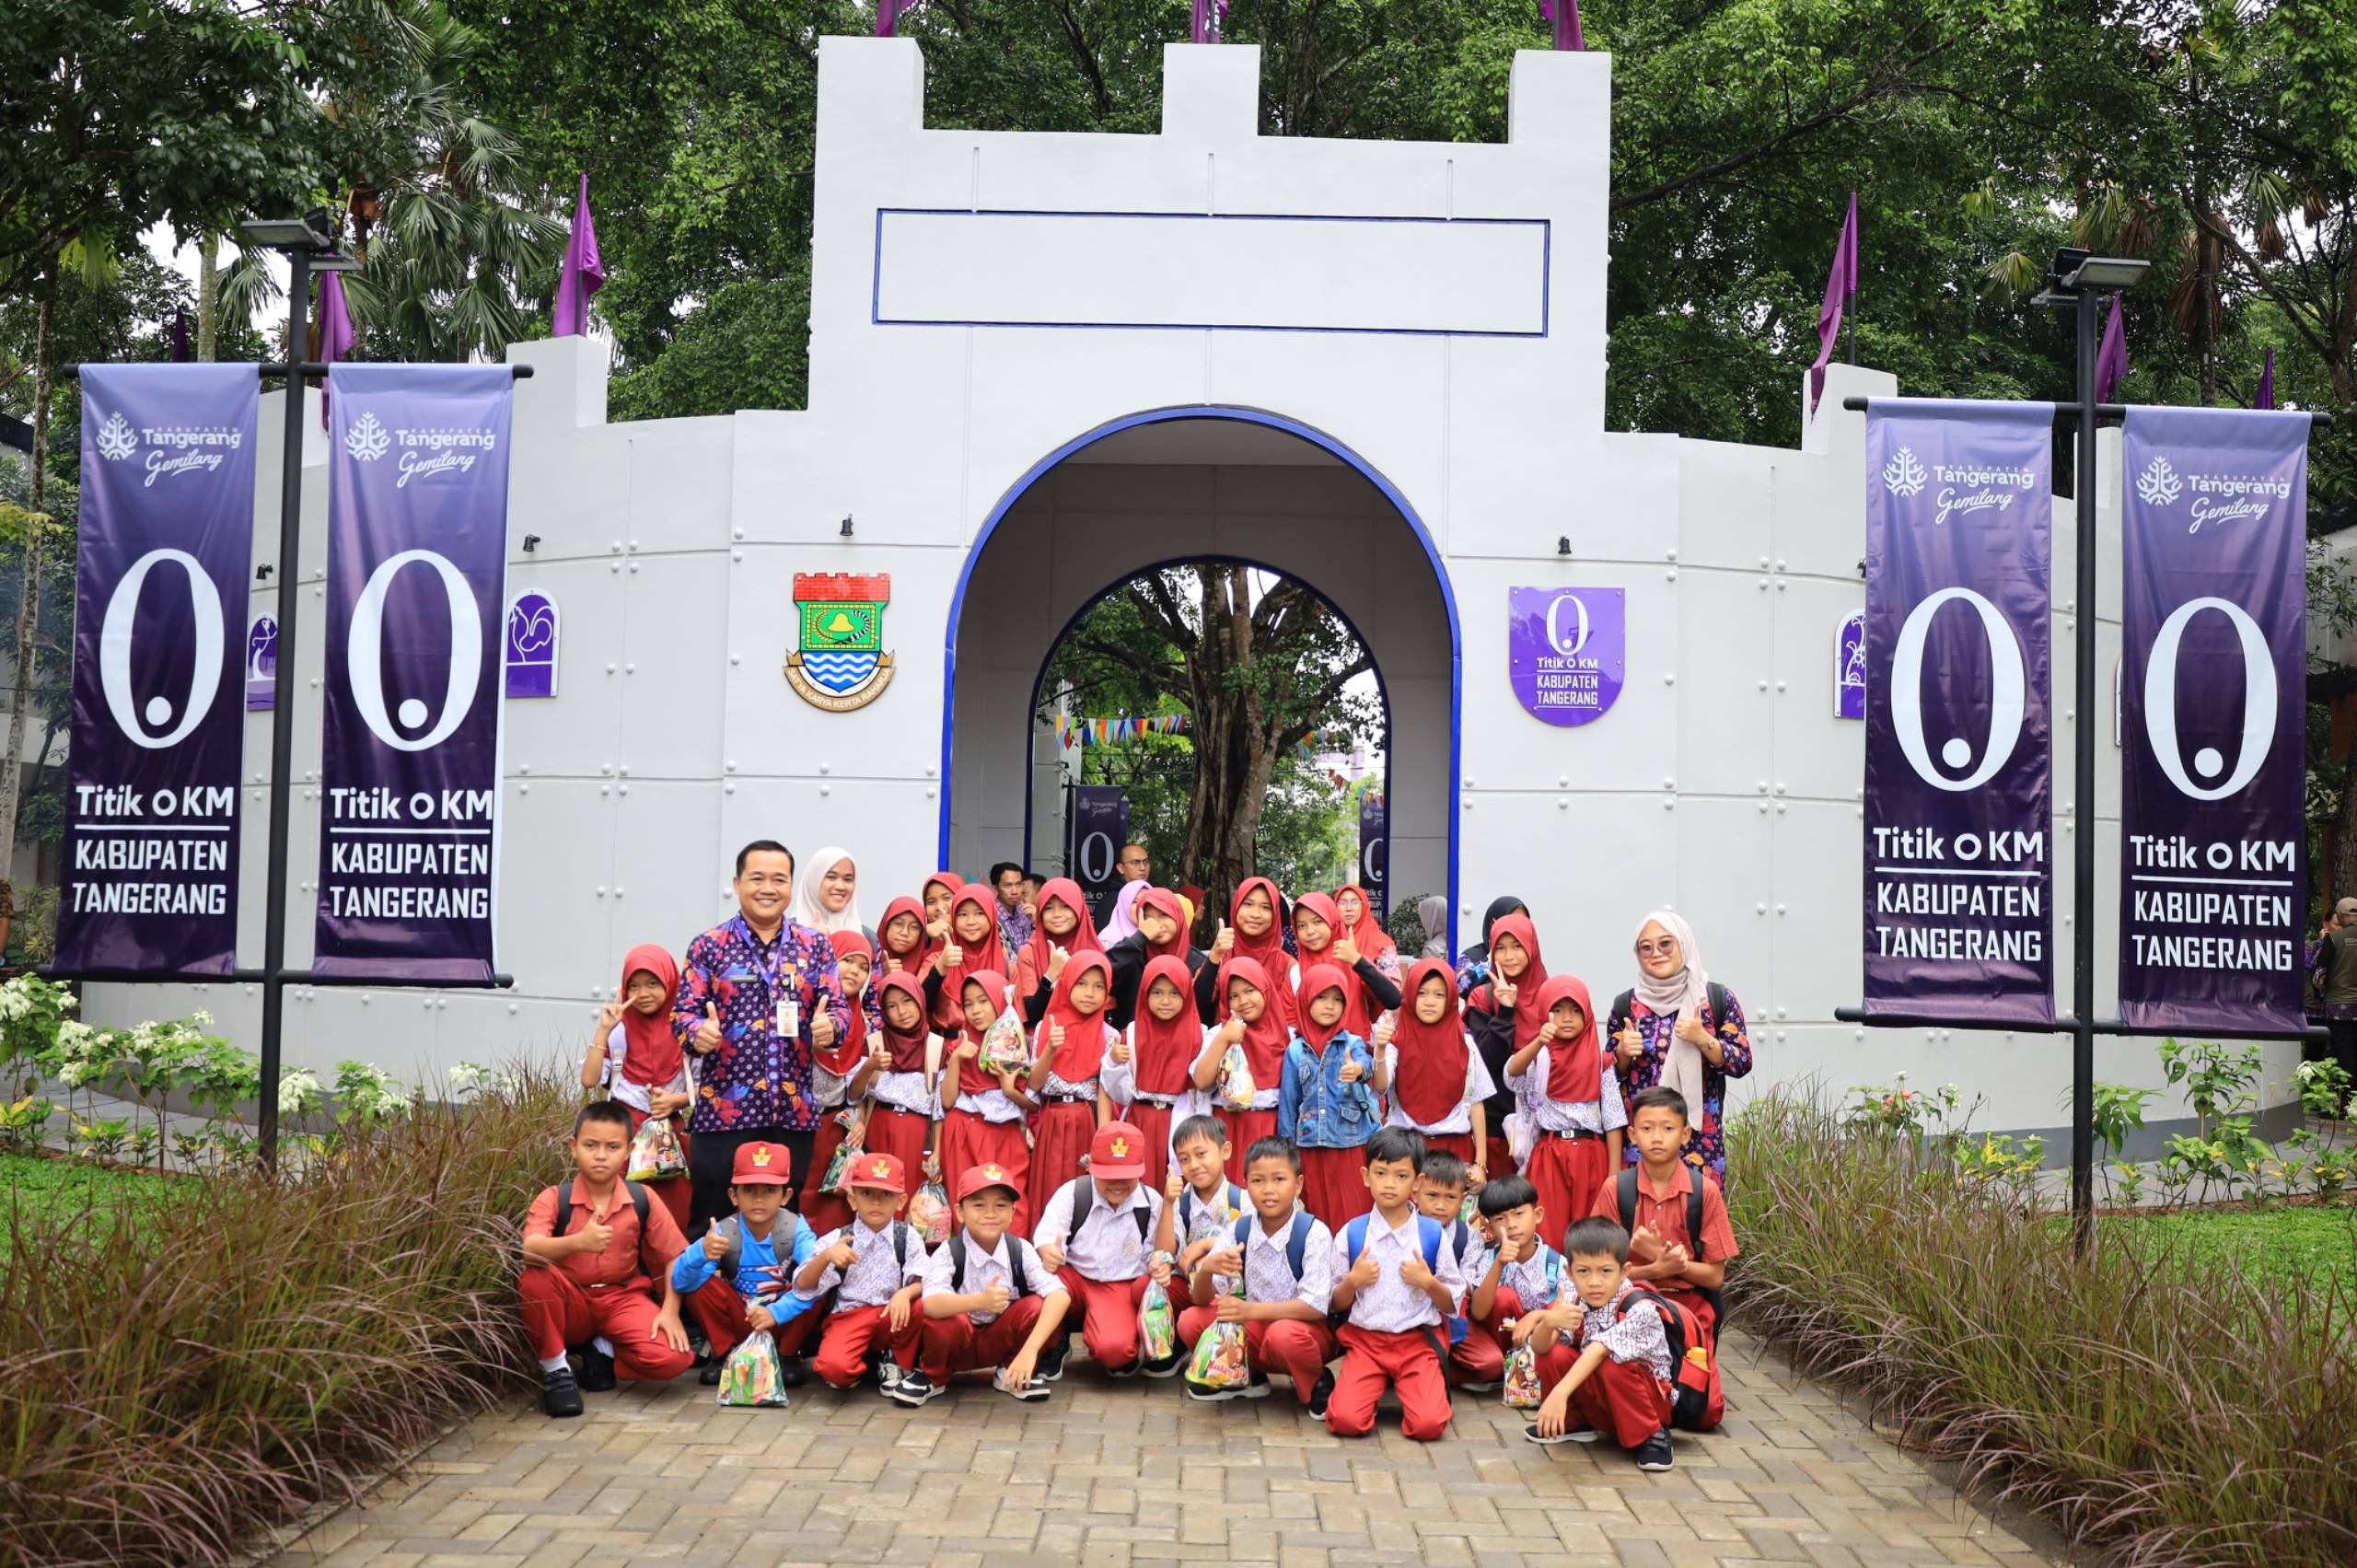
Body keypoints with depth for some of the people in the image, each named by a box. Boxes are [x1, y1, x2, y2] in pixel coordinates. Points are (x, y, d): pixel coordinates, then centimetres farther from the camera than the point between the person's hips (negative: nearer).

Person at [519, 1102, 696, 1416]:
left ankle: (603, 1352, 6)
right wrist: (578, 1242, -47)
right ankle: (555, 1371, -13)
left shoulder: (643, 1200, -4)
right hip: (570, 1303, -1)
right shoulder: (553, 1199, -10)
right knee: (533, 1279, -35)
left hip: (623, 1299, 1)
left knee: (673, 1358, -26)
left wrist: (670, 1311, -13)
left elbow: (674, 1257, 1)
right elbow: (529, 1252, -29)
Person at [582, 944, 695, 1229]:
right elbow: (589, 1079, -9)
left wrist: (677, 1100, -14)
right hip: (626, 1132, 0)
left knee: (673, 1215, 1)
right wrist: (604, 1029, -11)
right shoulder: (619, 1029, 1)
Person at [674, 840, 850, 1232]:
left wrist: (830, 1026, -15)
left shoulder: (816, 947, 11)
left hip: (794, 1110, 3)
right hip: (724, 1109, -2)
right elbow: (683, 1011, 1)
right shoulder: (708, 946, 5)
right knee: (712, 1223, -1)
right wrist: (697, 1032, -22)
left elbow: (838, 1007, 8)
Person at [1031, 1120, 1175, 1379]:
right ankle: (1053, 1345, -2)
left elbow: (1158, 1252, -1)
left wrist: (1161, 1266, -26)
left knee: (1114, 1349, -34)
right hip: (1072, 1278, 2)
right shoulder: (1071, 1193, -8)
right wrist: (1047, 1252, -39)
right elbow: (1045, 1236, -14)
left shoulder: (1152, 1203, -5)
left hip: (1122, 1288, -2)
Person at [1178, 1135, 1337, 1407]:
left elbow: (1315, 1307, -25)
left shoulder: (1314, 1233, -18)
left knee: (1283, 1334, -37)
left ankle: (1317, 1385, -5)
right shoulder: (1239, 1230, -5)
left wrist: (1251, 1310, -35)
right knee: (1190, 1321, -16)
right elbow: (1203, 1299, -6)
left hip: (1306, 1329, -4)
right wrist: (1206, 1269, -30)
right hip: (1256, 1327, 5)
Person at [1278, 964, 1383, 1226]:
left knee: (1353, 1214, -1)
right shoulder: (1295, 1050, 4)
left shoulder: (1353, 1043, 0)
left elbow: (1365, 1063, -23)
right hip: (1311, 1146, 2)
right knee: (1319, 1212, 7)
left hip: (1351, 1144, -1)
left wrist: (1358, 1069, -47)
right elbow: (1287, 1101, 7)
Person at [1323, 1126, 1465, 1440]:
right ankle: (1377, 1384, 9)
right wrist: (1353, 1281, -12)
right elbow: (1337, 1304, 8)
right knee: (1345, 1421, -22)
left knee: (1428, 1425, -22)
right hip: (1365, 1340, 1)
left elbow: (1453, 1304, 6)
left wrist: (1428, 1282, -13)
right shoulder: (1351, 1234, 1)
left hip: (1417, 1343, -1)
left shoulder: (1433, 1235, 0)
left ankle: (1417, 1387, 10)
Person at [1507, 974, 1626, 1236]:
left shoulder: (1599, 1059, 7)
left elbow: (1612, 1117, 4)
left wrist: (1614, 1174, -2)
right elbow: (1512, 1072, -20)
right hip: (1548, 1157, -1)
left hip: (1591, 1158, 1)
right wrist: (1539, 1043, -38)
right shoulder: (1538, 1056, 4)